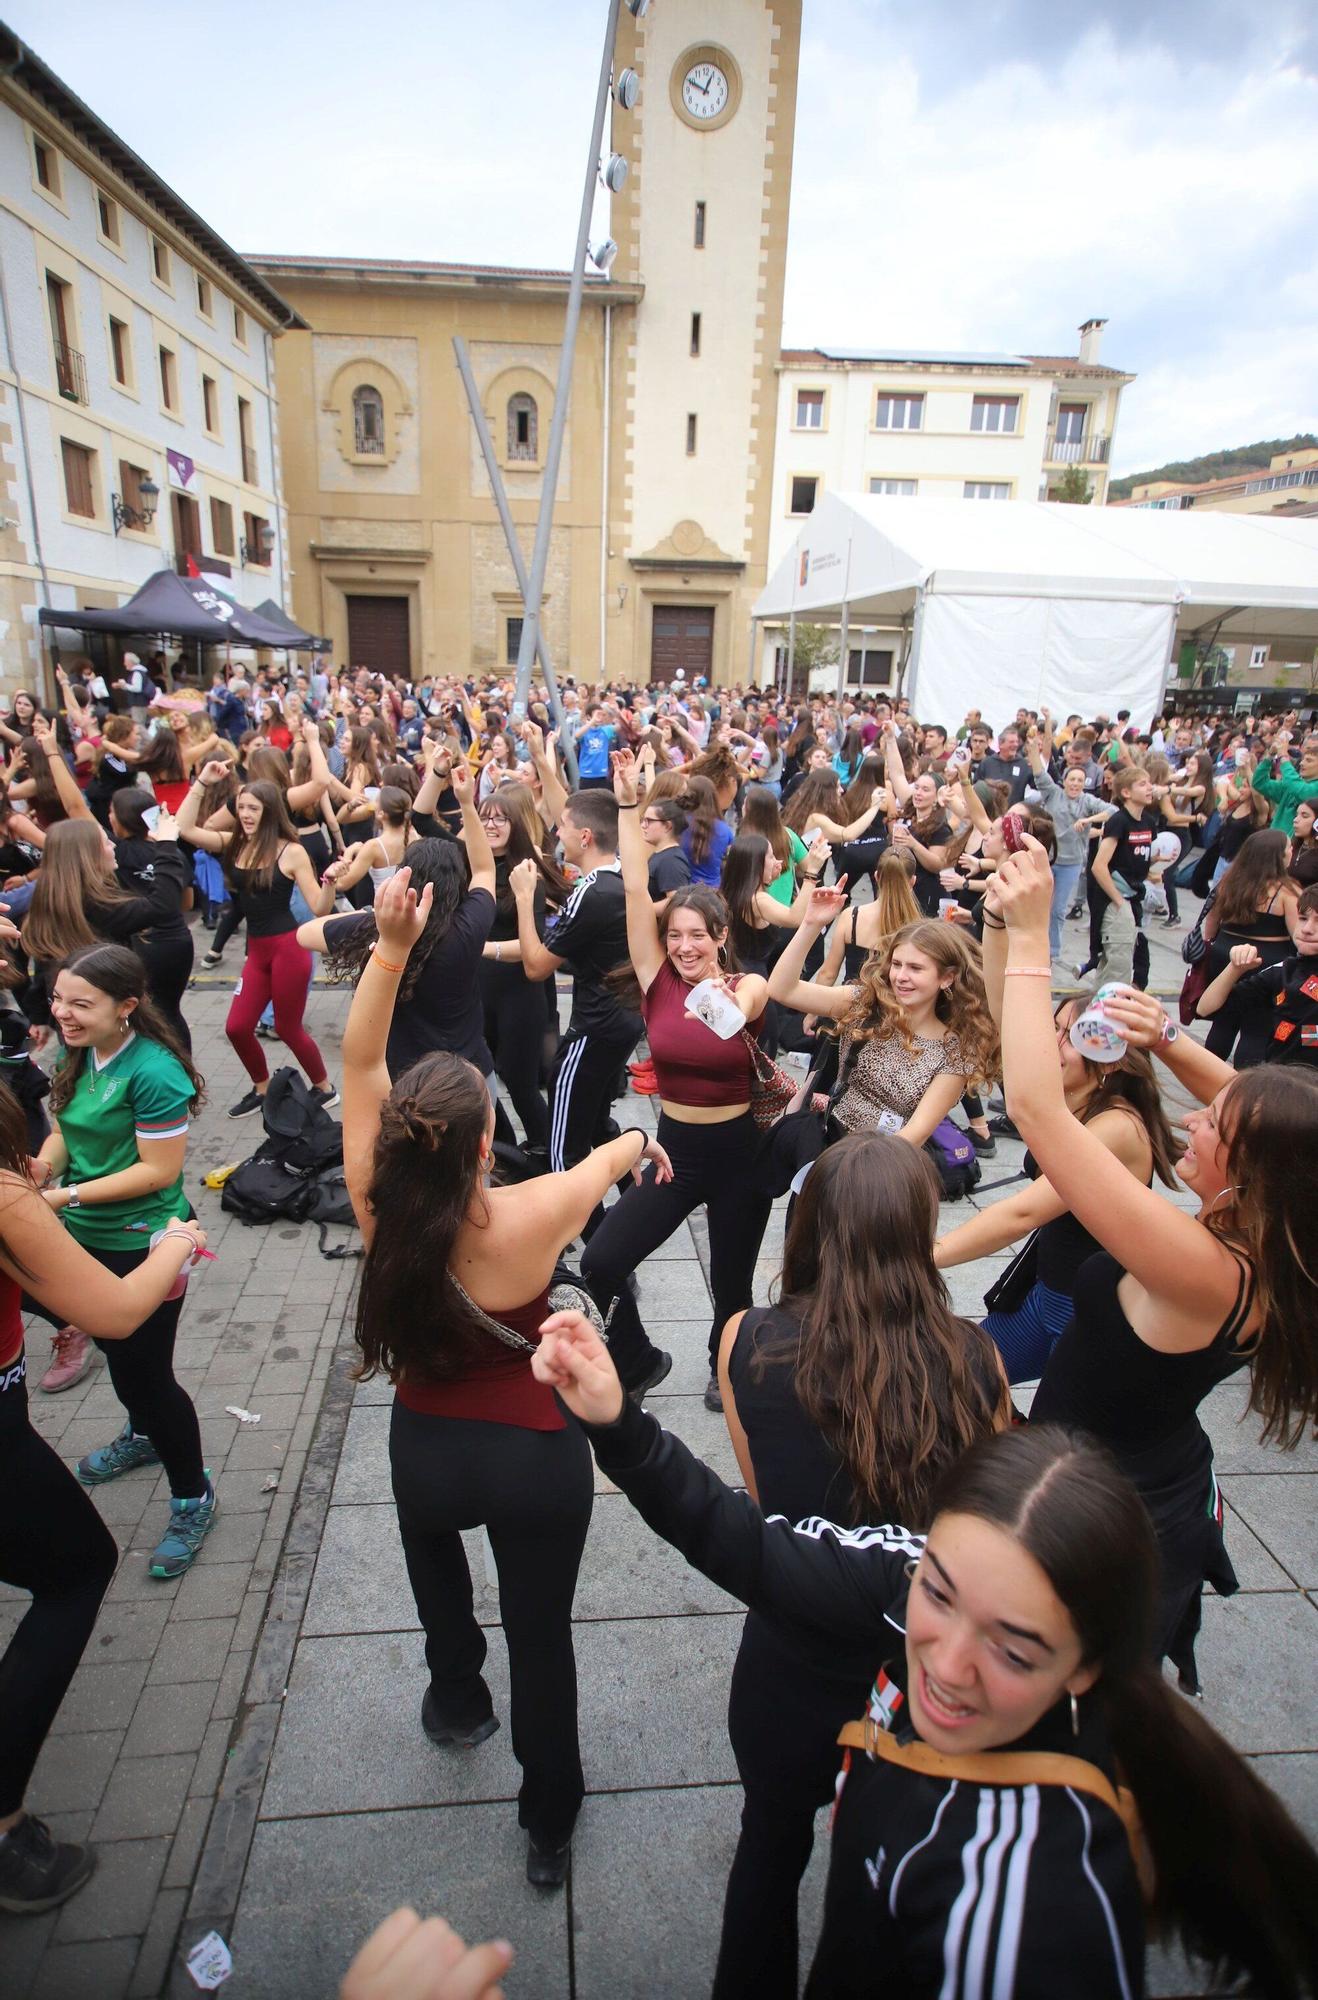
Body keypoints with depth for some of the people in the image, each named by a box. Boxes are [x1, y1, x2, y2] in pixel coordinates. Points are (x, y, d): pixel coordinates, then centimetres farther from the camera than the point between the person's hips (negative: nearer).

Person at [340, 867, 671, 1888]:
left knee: (431, 1522, 37)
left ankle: (459, 1698, 54)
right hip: (538, 1455, -3)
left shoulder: (378, 1207, -24)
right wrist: (636, 1140, 15)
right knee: (542, 1628, 19)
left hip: (425, 1449, 3)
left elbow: (359, 1062, -16)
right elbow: (611, 1156, -7)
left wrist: (390, 948, -24)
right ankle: (550, 1822, 40)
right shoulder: (529, 1219, -29)